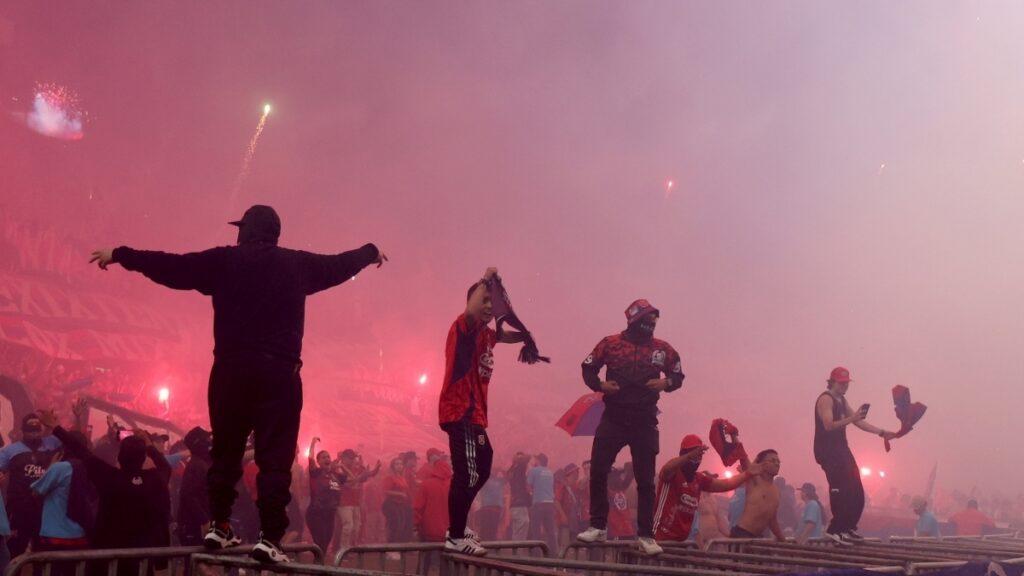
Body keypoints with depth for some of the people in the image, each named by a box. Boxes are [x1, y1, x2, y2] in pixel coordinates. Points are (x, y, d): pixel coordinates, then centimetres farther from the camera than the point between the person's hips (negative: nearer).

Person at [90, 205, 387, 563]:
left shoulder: (223, 260, 6)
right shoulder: (298, 263, 10)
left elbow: (169, 266, 8)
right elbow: (340, 265, 25)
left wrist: (118, 255, 21)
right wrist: (371, 252, 45)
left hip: (232, 368, 1)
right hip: (279, 370, -1)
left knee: (225, 450, 15)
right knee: (275, 456, -1)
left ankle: (219, 527, 19)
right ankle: (269, 538, -6)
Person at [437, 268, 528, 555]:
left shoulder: (486, 334, 17)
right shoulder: (463, 327, -8)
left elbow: (510, 336, 30)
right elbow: (471, 311, -32)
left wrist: (525, 337, 7)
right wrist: (485, 281, -21)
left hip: (473, 413, 10)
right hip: (460, 411, -10)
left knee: (480, 470, 17)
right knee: (468, 474, -12)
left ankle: (458, 529, 27)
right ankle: (455, 537, -5)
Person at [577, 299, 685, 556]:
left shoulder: (662, 349, 0)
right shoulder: (610, 343, -3)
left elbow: (678, 375, 11)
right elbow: (588, 368, 6)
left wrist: (666, 383, -11)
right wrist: (599, 384, -12)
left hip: (644, 420, 1)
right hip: (613, 417, 0)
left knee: (646, 479, 4)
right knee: (598, 471, -2)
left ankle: (646, 535, 13)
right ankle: (598, 527, 12)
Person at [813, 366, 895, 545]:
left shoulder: (842, 400, 18)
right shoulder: (825, 399, -12)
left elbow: (859, 422, 19)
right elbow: (829, 425, -24)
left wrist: (882, 433, 11)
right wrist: (851, 418, -35)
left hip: (841, 450, 10)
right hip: (828, 451, -10)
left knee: (856, 492, 7)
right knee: (841, 490, -16)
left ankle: (847, 528, 16)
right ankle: (835, 529, -10)